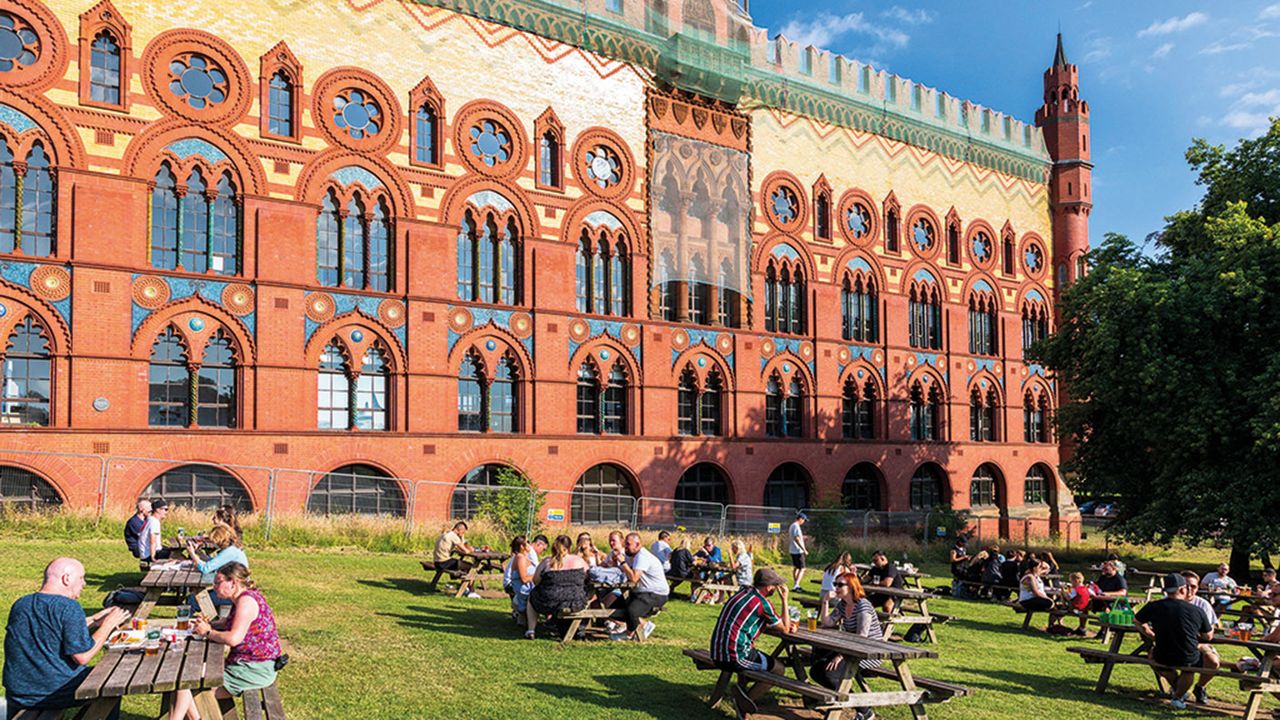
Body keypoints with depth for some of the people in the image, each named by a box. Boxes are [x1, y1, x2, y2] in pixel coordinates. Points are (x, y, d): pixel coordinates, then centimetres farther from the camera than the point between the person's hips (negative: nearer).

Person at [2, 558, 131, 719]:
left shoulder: (19, 605, 4)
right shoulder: (69, 607, -18)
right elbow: (82, 656, -19)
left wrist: (94, 620, 19)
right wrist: (108, 625, -8)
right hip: (54, 692, -7)